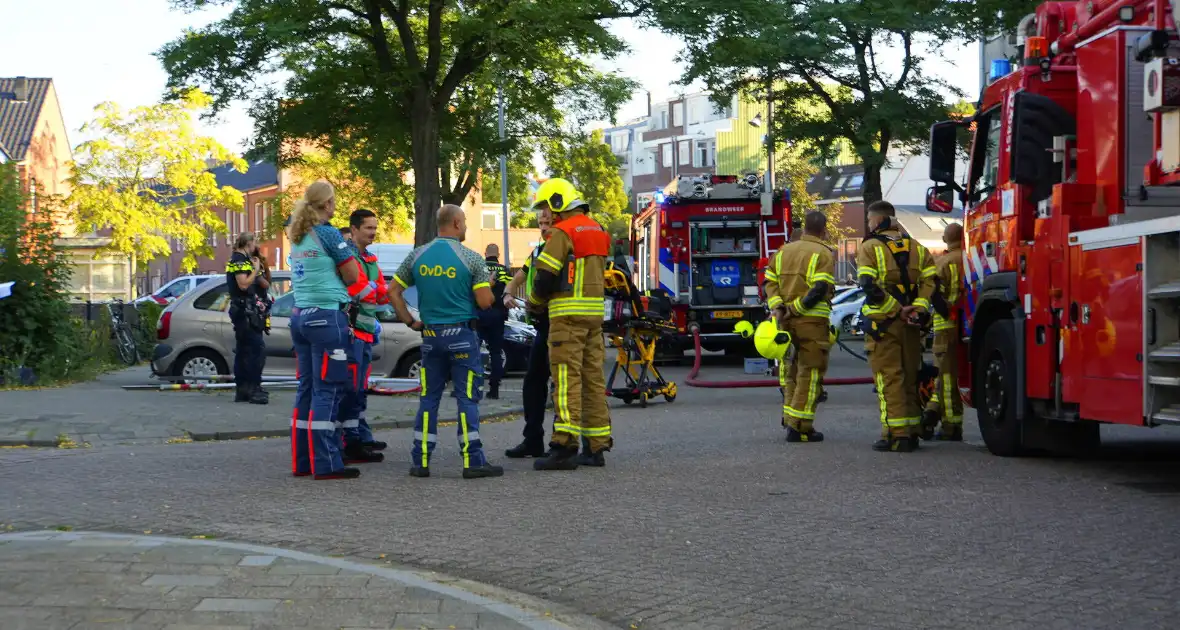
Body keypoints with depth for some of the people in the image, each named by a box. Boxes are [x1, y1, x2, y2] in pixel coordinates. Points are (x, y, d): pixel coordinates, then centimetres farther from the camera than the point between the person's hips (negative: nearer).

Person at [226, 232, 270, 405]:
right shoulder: (239, 260, -8)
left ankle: (242, 391, 9)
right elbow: (243, 284, -22)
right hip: (244, 310, -10)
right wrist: (256, 269, -11)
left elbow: (266, 284, 23)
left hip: (248, 311, 10)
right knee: (258, 349, -17)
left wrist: (263, 267, 10)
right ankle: (254, 389, -21)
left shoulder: (246, 260, 21)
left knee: (243, 350, 8)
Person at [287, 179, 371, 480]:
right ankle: (326, 464, -8)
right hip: (328, 317, -8)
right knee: (328, 389, -7)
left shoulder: (297, 237, 13)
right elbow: (353, 276, -5)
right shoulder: (328, 234, -10)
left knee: (307, 388, 10)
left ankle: (303, 461, 11)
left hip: (300, 316, 8)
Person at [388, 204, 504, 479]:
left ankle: (421, 461, 8)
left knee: (428, 398, 9)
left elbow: (394, 293, 6)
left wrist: (410, 322, 12)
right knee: (467, 398, -1)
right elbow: (485, 302, -10)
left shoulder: (417, 256, 4)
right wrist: (489, 286, 10)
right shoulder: (471, 258, -8)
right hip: (462, 334, -4)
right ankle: (473, 461, -2)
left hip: (430, 334, 4)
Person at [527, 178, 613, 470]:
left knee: (566, 377, -10)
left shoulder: (563, 233, -10)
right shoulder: (598, 231, 17)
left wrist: (535, 299, 7)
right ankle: (596, 446, 12)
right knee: (593, 377, 10)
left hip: (568, 314, -8)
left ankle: (565, 445, -14)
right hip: (595, 313, 8)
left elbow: (546, 276, -13)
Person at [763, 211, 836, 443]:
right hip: (812, 322, -6)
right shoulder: (823, 254, -6)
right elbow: (820, 289, -17)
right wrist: (796, 308, -14)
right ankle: (799, 427, -7)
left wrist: (778, 307, -4)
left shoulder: (784, 251, 14)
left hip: (786, 321, 6)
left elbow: (770, 282, 8)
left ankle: (789, 418, 21)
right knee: (810, 373, -3)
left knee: (791, 371, 18)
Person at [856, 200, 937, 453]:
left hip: (883, 323, -5)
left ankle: (896, 435, -10)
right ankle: (912, 432, 16)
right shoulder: (916, 248, 13)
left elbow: (870, 287, -16)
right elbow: (930, 279, 2)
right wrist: (918, 308, -6)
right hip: (911, 326, 5)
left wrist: (897, 310, -14)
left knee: (889, 378, -4)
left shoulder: (869, 248, -4)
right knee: (910, 377, 13)